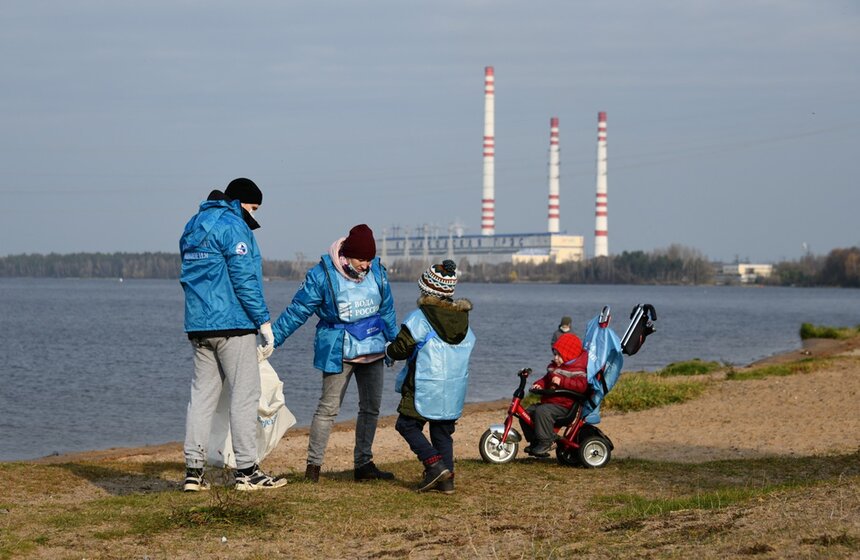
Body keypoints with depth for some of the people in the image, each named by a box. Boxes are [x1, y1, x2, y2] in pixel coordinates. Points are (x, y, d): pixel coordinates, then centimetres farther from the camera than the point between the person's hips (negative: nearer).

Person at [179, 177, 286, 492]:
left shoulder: (192, 228, 18)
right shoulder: (233, 226, -9)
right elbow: (244, 279, -15)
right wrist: (264, 322, -12)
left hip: (198, 325, 8)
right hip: (232, 324, -8)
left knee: (202, 394, 8)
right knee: (245, 394, -3)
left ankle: (193, 470, 6)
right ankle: (246, 471, -2)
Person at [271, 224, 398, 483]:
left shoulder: (377, 270, 2)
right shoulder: (323, 275, -13)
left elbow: (386, 309, 15)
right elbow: (297, 310, -9)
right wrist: (272, 340, -9)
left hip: (372, 348, 6)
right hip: (338, 351, -6)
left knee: (371, 406, 9)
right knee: (329, 407, -8)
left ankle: (364, 463, 19)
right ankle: (313, 464, -4)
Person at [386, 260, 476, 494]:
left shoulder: (420, 318, -12)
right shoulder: (464, 320, 7)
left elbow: (400, 349, -11)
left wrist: (388, 352, 13)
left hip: (425, 390, -6)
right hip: (454, 391, 6)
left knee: (407, 425, 6)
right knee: (443, 432, 14)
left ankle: (435, 465, -8)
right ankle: (446, 479, 8)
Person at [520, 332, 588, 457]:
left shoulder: (576, 370, -9)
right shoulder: (554, 366, 20)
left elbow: (581, 385, -24)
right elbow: (546, 379, 28)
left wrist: (562, 381, -29)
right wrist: (539, 384, 4)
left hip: (563, 405, -10)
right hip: (548, 402, 10)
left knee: (542, 411, -33)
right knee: (527, 412, 3)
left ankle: (545, 442, -27)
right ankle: (535, 442, 9)